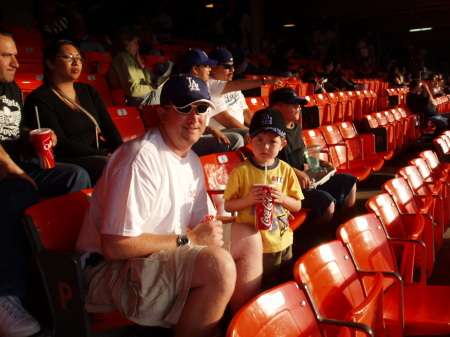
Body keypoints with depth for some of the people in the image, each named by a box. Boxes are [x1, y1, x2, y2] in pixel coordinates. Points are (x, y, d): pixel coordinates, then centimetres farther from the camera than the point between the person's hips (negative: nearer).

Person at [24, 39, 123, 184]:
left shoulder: (88, 91, 18)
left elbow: (108, 127, 10)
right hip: (66, 161, -6)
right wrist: (104, 155, -19)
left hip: (99, 153, 7)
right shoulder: (39, 99, -3)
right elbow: (60, 143, -13)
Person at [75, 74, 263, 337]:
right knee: (219, 264, -31)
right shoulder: (142, 159, -23)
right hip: (114, 270, -9)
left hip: (167, 254, 10)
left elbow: (201, 222, 15)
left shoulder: (192, 160, 8)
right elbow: (115, 246, -26)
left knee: (248, 238, 5)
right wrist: (187, 240, -18)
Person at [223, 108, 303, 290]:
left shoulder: (286, 170, -1)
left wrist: (282, 198, -16)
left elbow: (297, 205, 3)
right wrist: (248, 199, -25)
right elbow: (228, 205, -8)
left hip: (283, 243, 4)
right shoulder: (241, 171, -11)